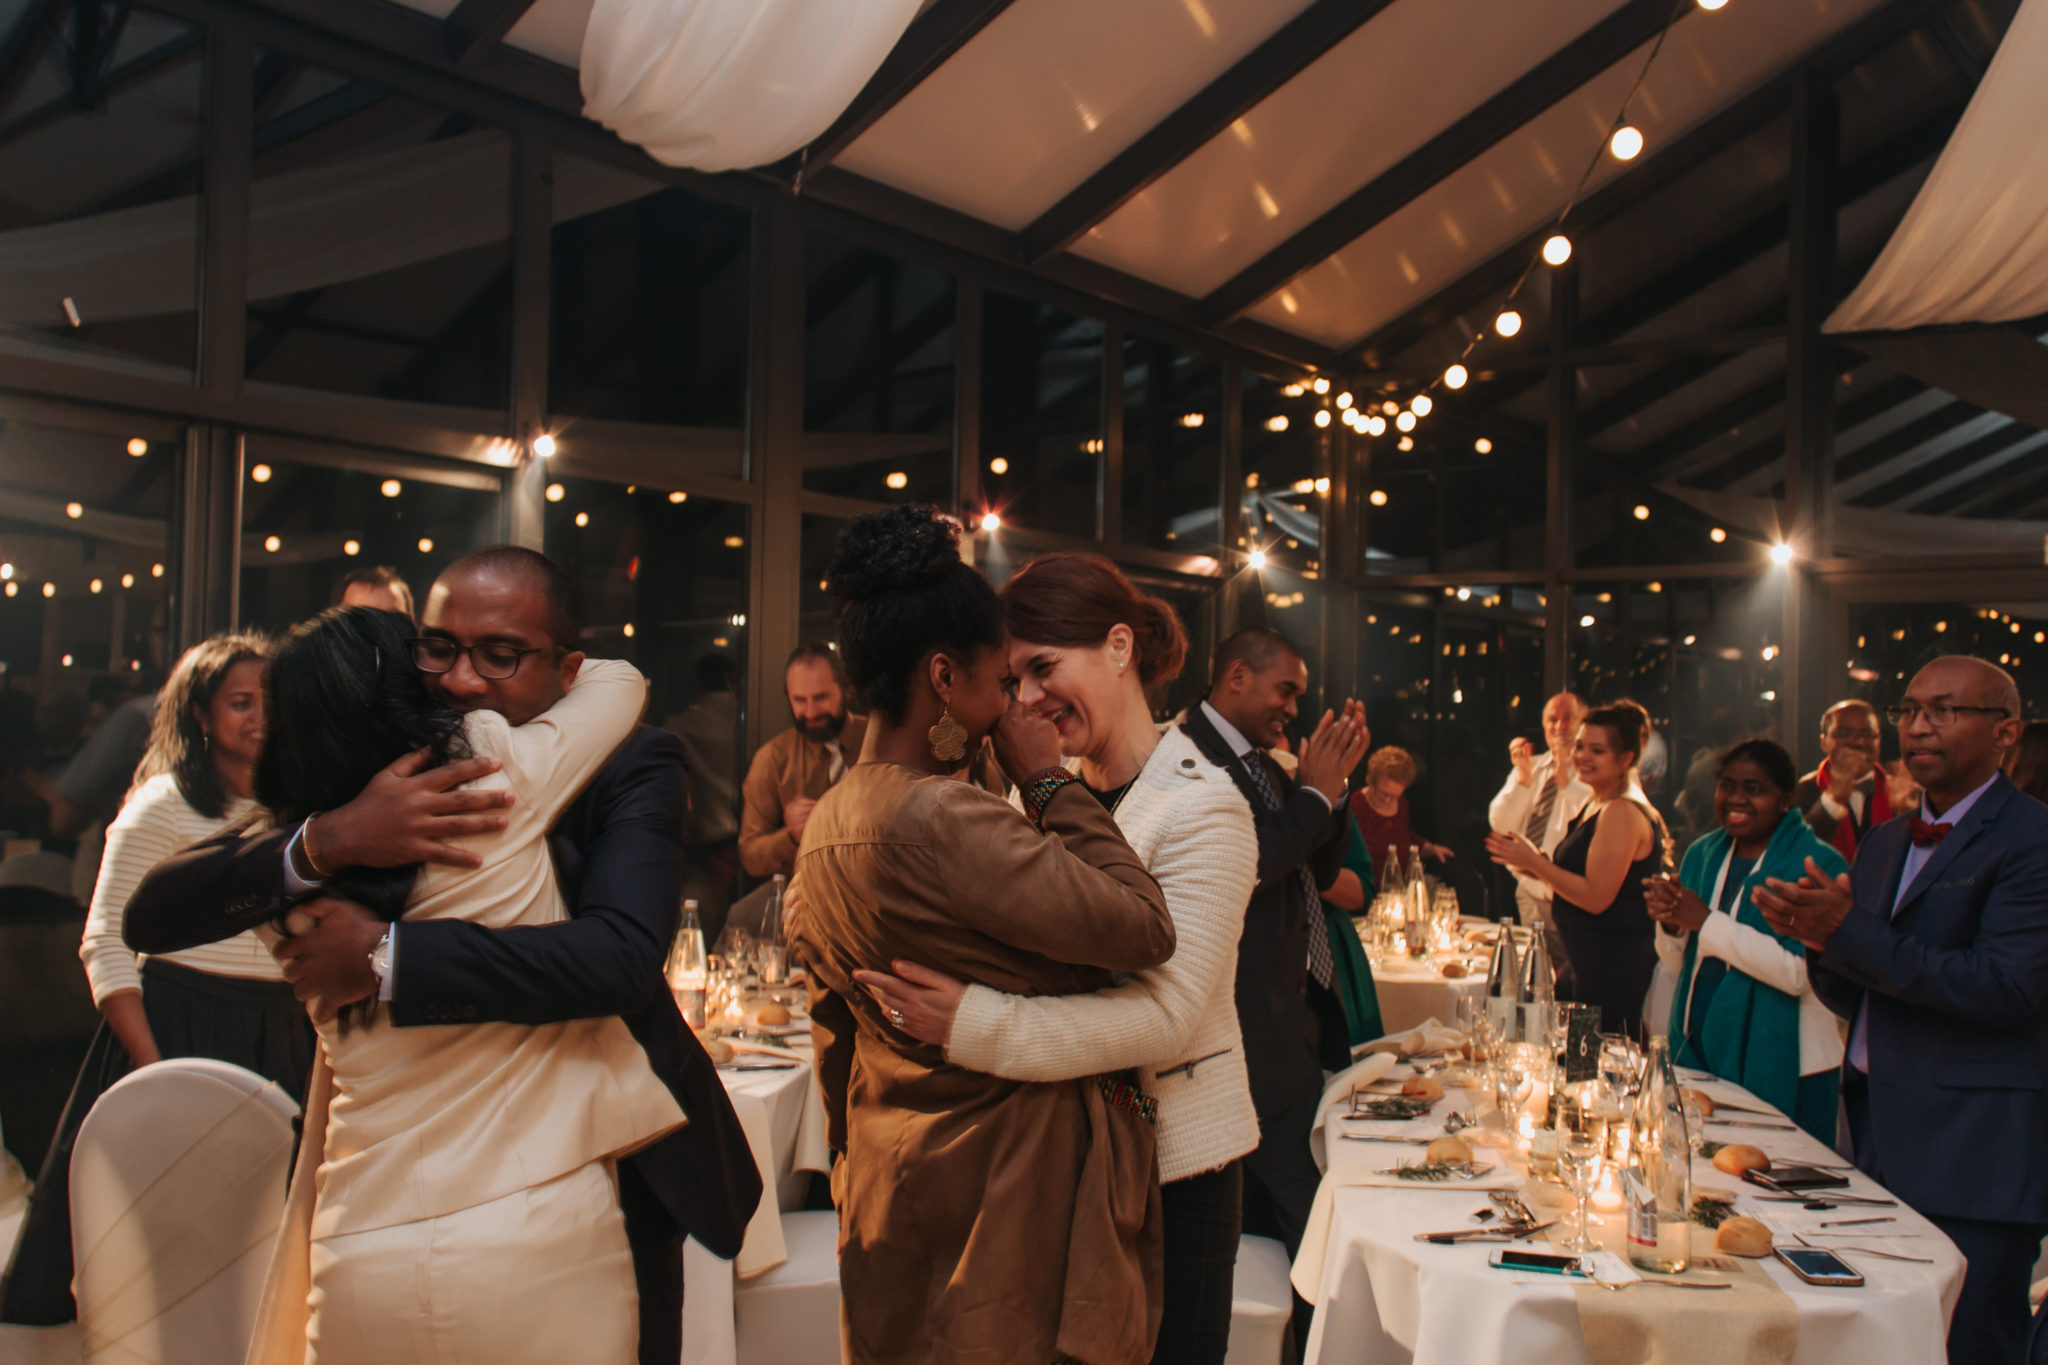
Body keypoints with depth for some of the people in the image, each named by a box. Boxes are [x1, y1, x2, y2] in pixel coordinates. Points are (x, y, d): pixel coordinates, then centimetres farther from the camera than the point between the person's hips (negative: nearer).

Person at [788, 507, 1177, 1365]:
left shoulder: (826, 825, 5)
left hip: (890, 1189, 9)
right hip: (1008, 1196, -9)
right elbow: (1144, 929, -25)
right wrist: (1051, 781, -15)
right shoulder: (939, 819, -25)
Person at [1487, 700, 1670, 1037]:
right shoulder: (1594, 806, 14)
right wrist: (1541, 870, 5)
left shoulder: (1622, 813, -17)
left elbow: (1597, 898, -22)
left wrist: (1534, 862, -14)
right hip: (1590, 962, 10)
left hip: (1615, 966, -10)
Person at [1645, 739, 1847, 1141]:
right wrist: (1671, 924, -10)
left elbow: (1800, 972, -22)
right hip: (1695, 1054, 6)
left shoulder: (1819, 865, -10)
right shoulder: (1702, 853, 9)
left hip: (1781, 1069, -5)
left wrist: (1706, 921, -20)